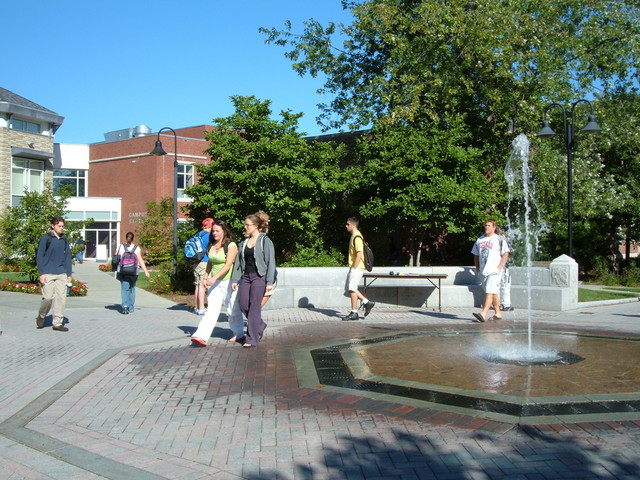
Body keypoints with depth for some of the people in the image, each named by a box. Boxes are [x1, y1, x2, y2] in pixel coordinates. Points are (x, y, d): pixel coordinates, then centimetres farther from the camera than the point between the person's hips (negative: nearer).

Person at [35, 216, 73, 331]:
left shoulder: (64, 239, 13)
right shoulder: (46, 238, -1)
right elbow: (39, 256, -3)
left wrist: (69, 274, 11)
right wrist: (41, 273, -10)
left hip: (62, 274, 4)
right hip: (48, 274, -4)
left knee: (61, 298, 1)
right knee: (48, 297, -8)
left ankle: (58, 323, 8)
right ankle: (41, 316, 20)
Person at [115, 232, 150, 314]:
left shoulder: (120, 247, 1)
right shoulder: (136, 248, -3)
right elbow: (140, 261, -7)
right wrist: (146, 271, -6)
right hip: (133, 272, 0)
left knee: (124, 289, -1)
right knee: (132, 289, 14)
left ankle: (125, 306, -21)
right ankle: (131, 308, 19)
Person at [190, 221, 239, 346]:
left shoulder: (231, 245, -11)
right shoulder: (210, 246, 10)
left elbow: (228, 265, -19)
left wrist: (214, 278, -26)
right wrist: (205, 278, 10)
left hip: (228, 281, -5)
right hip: (214, 282, 5)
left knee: (233, 310, 6)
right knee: (212, 309, -7)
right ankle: (201, 336, -18)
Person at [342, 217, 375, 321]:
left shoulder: (357, 237, -15)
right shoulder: (353, 236, 16)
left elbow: (359, 254, -21)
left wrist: (354, 268, -20)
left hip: (356, 268, -10)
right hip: (353, 267, 10)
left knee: (352, 289, -6)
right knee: (349, 288, 12)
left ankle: (354, 313, 0)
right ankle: (367, 302, 18)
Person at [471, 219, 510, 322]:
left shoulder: (499, 239, -2)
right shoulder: (479, 240, 15)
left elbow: (506, 254, -5)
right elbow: (476, 255, 22)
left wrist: (500, 266, -12)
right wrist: (477, 267, 11)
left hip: (494, 270, -6)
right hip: (484, 270, 6)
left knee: (489, 291, -16)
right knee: (494, 292, 14)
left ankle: (484, 314, -27)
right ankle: (498, 313, 21)